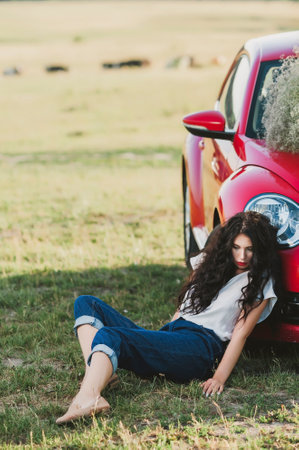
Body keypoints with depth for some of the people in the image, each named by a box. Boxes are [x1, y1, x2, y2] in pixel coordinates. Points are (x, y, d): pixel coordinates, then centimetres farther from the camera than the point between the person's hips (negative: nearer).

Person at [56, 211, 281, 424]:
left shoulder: (260, 283, 5)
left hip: (202, 345, -8)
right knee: (86, 304, -4)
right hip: (171, 334, 8)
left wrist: (220, 377, -14)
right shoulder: (210, 261, 23)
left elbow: (240, 334, -3)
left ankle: (86, 400, -57)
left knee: (109, 336, -32)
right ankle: (98, 374, -30)